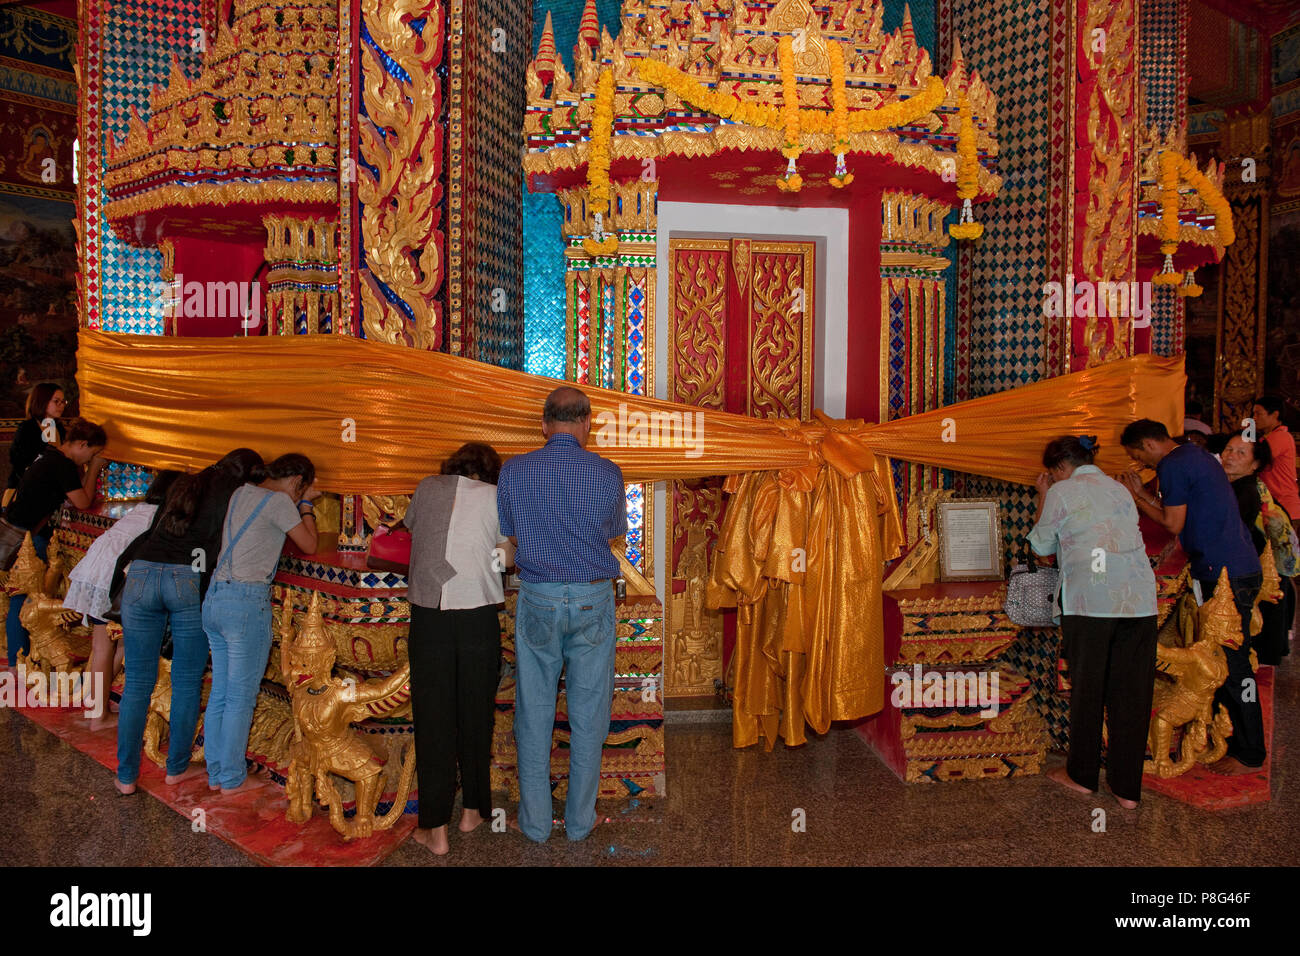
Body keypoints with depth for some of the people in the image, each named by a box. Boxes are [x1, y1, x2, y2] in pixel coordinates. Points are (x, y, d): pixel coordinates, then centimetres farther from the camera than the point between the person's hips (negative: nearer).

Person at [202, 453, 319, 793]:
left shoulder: (241, 493, 14)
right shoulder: (279, 501, -9)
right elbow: (309, 545, -2)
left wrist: (302, 502, 24)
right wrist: (306, 504, 8)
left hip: (214, 598, 8)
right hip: (247, 603, -8)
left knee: (219, 691, 15)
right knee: (241, 697, 3)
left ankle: (215, 773, 24)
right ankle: (232, 778, 13)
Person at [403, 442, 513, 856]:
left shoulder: (427, 488, 10)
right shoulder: (495, 497, 3)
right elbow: (508, 557, 1)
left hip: (428, 615, 1)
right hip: (478, 615, -1)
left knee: (432, 716, 6)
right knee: (475, 712, 13)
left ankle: (436, 828, 9)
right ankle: (472, 809, 26)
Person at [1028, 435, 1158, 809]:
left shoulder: (1061, 492, 2)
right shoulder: (1120, 490, 18)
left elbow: (1041, 545, 10)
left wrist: (1042, 498, 18)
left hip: (1089, 600, -4)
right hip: (1139, 600, 5)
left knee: (1087, 688, 8)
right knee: (1131, 692, 6)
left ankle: (1082, 774, 21)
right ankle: (1127, 787, 12)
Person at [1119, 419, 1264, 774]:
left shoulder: (1173, 465, -12)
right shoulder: (1198, 457, 18)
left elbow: (1173, 524, -11)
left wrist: (1136, 498, 0)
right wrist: (1143, 492, 18)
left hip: (1226, 574, -10)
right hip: (1239, 568, 10)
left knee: (1232, 664, -3)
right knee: (1225, 660, 17)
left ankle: (1249, 755, 6)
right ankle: (1233, 736, 27)